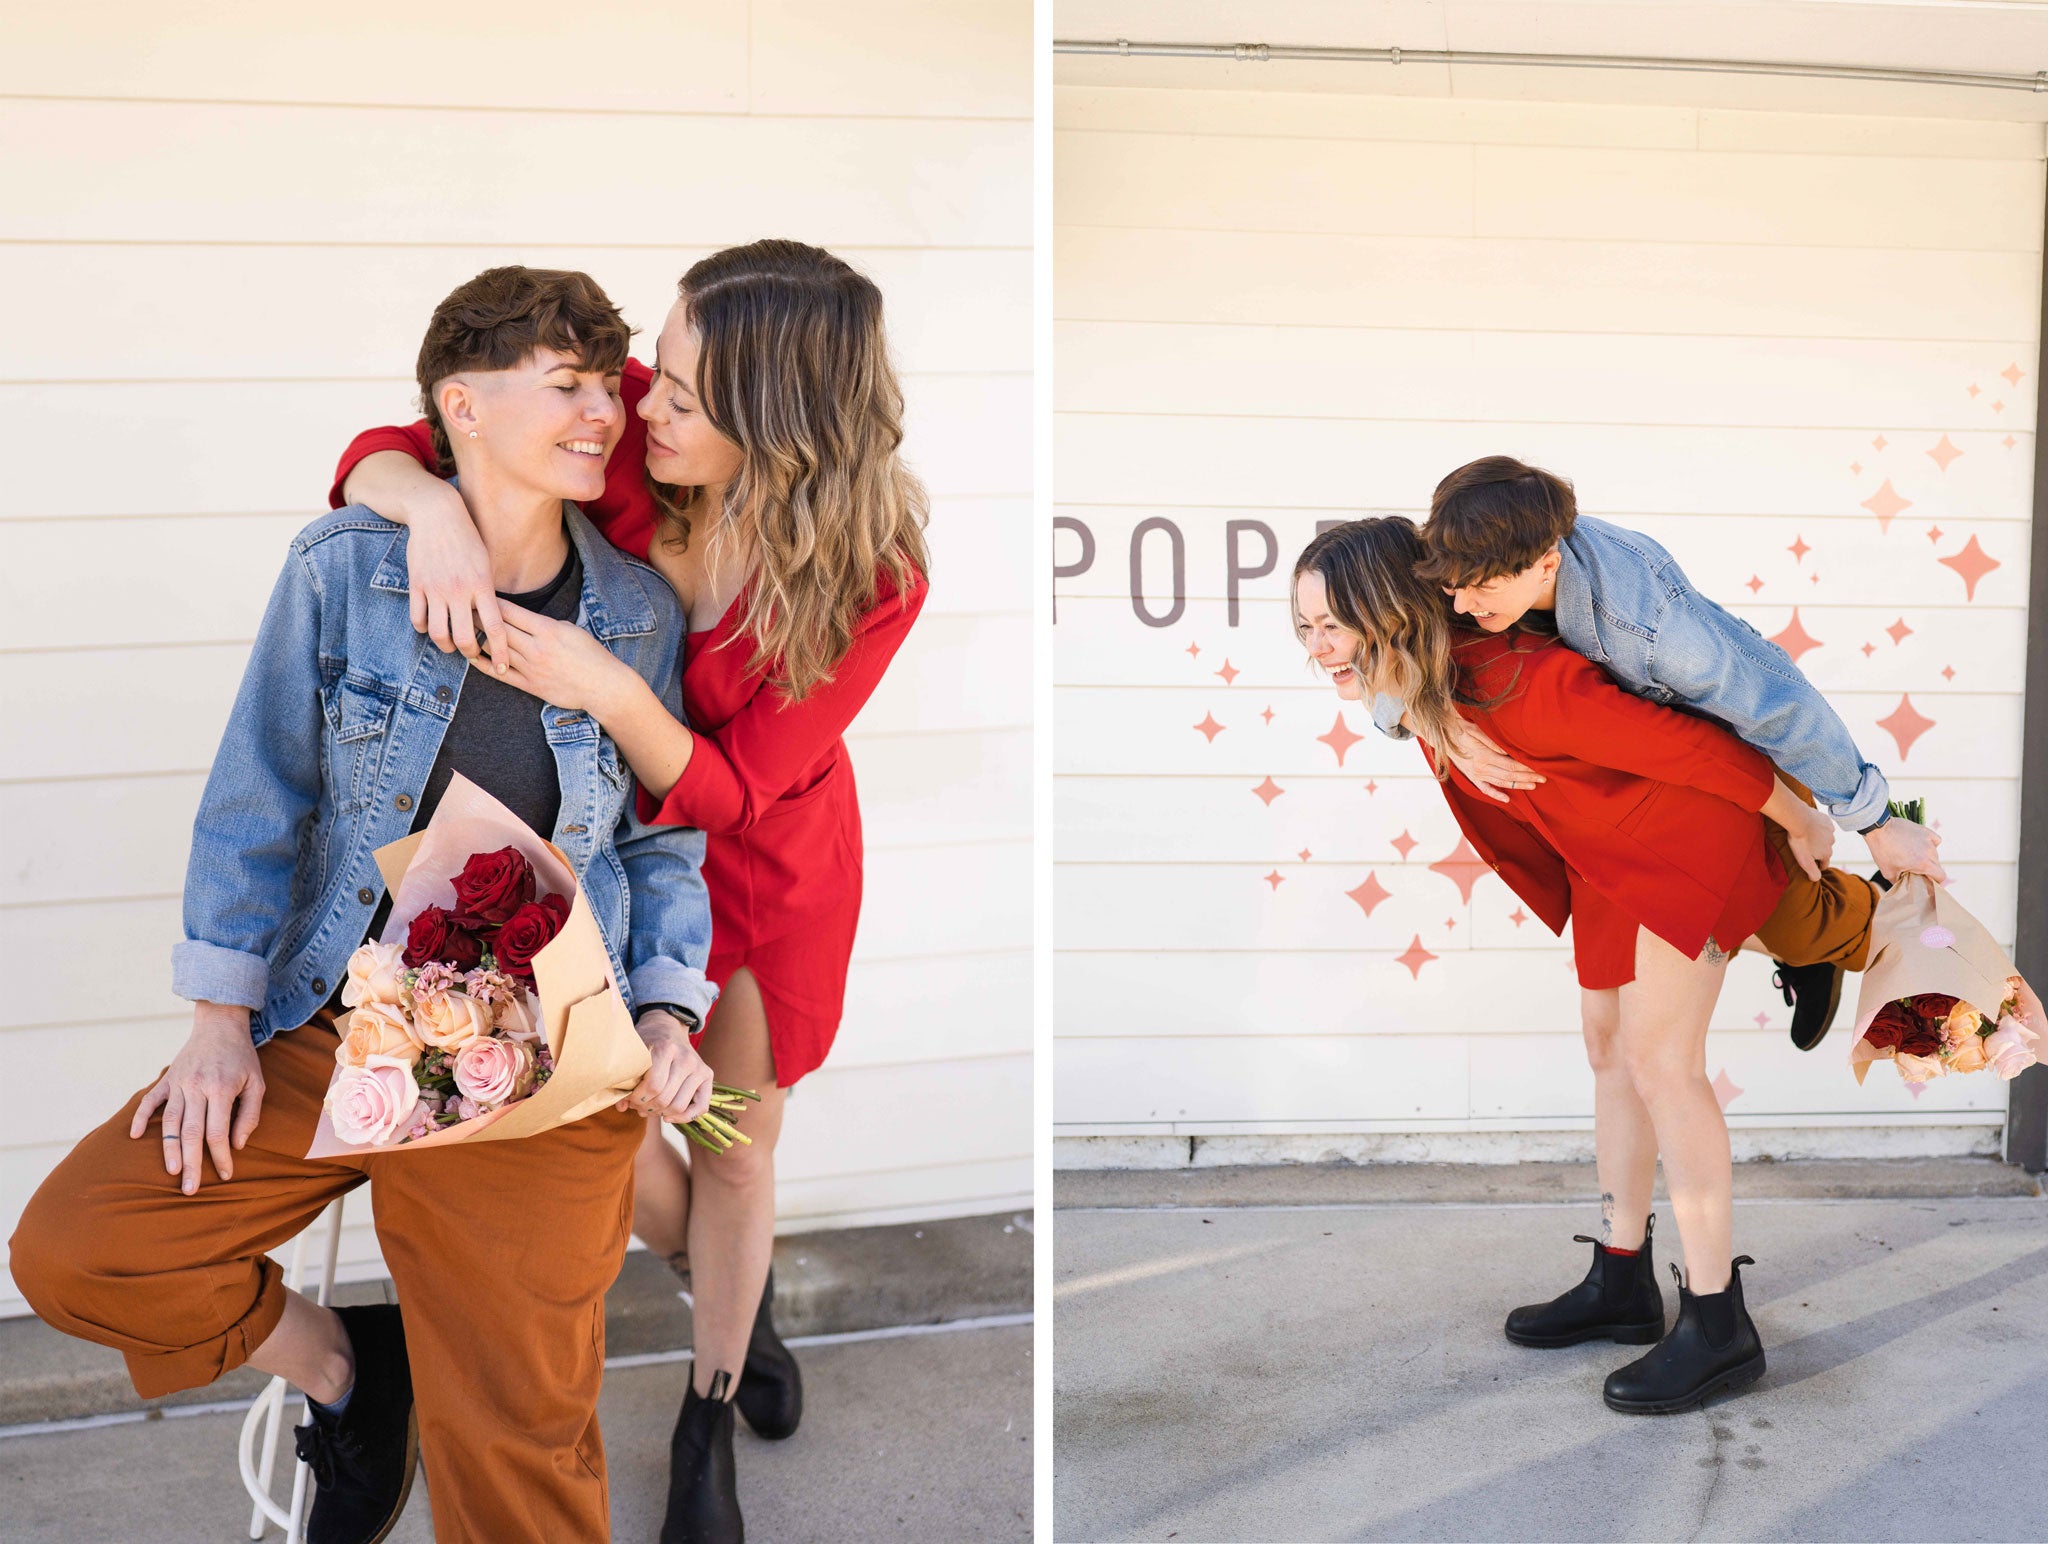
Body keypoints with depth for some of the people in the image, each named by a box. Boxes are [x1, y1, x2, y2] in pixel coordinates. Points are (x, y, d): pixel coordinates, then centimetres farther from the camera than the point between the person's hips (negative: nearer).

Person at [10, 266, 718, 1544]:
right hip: (328, 1028, 1)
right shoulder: (345, 566, -5)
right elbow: (259, 797, 0)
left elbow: (664, 834, 8)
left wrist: (670, 1011, -5)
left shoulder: (641, 613, 0)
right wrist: (222, 1021, -2)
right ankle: (342, 1371, 18)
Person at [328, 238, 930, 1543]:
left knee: (737, 1148, 14)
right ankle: (735, 1296, 43)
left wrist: (601, 688, -42)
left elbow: (731, 788, -24)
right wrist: (437, 509, -41)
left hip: (768, 858, -2)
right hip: (614, 832, 2)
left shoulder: (876, 577, -30)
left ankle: (710, 1426, 42)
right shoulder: (627, 423, -25)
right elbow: (383, 453, -17)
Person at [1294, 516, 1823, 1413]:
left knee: (1658, 1058, -10)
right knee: (1610, 1046, 13)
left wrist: (1798, 823, -15)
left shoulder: (1512, 685, -36)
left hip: (1688, 832, -9)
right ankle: (1622, 1282, 24)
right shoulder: (1418, 696, -9)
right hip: (1607, 852, 9)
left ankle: (1718, 1326, -3)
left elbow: (1683, 743, -28)